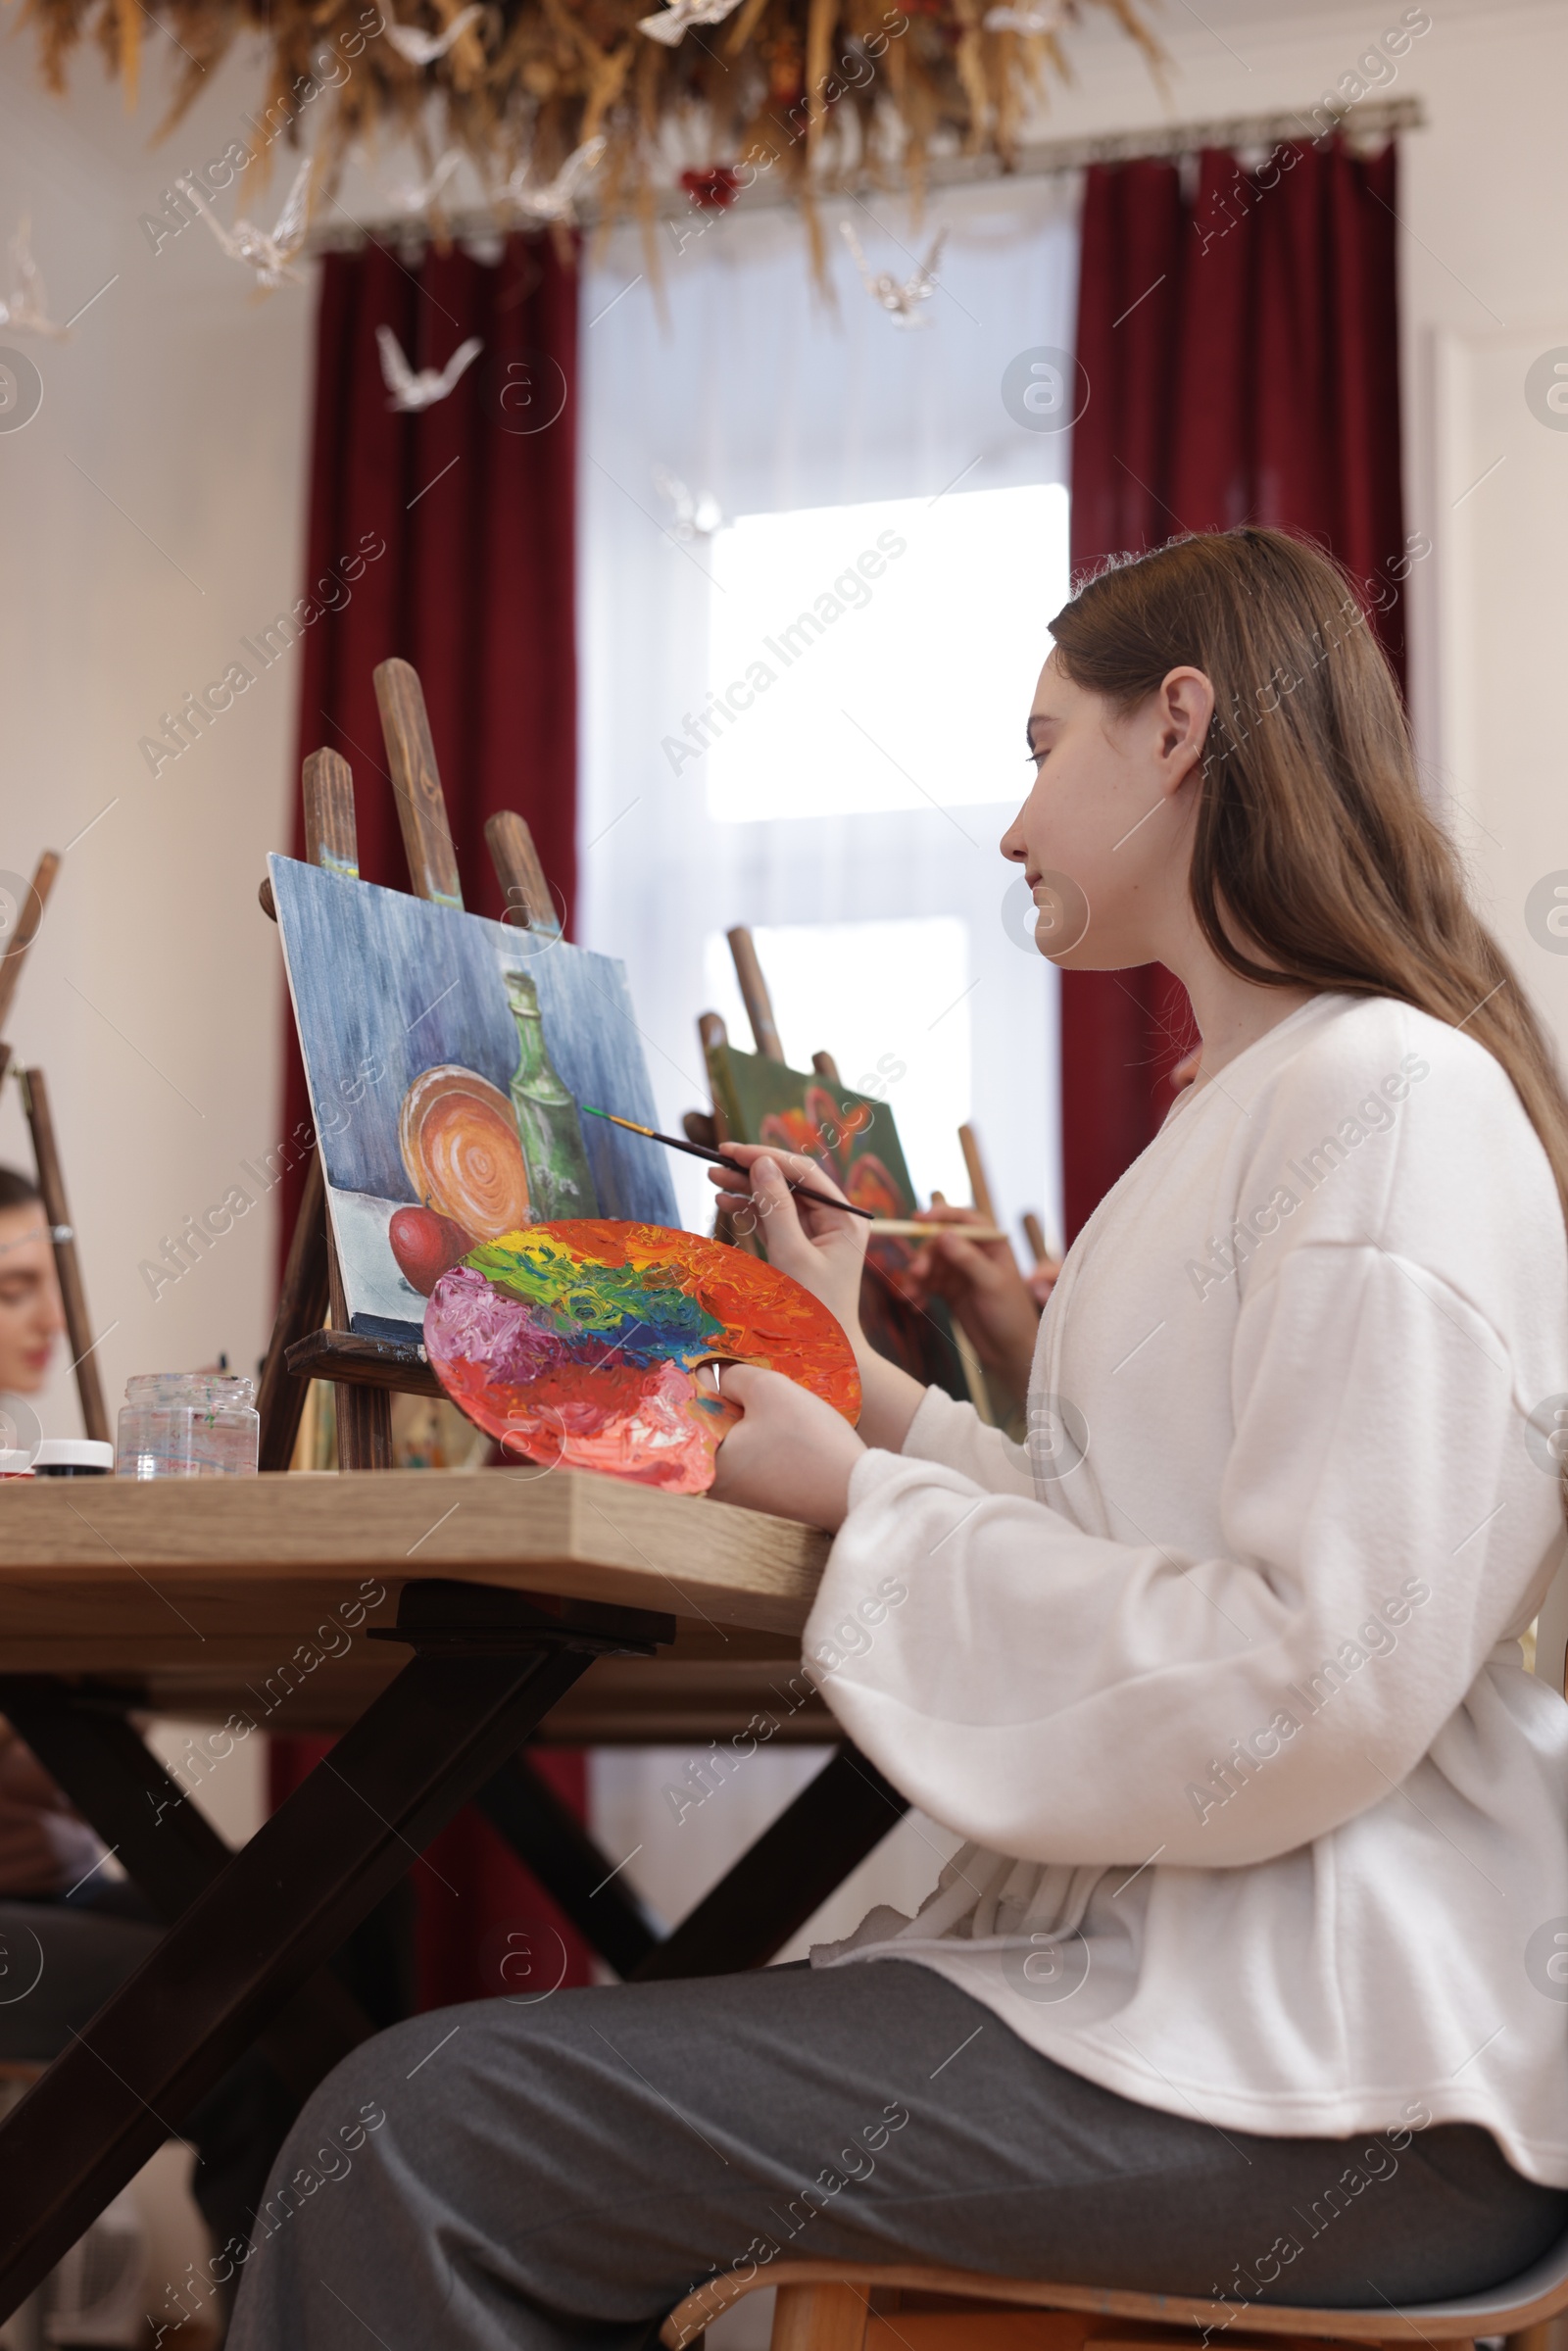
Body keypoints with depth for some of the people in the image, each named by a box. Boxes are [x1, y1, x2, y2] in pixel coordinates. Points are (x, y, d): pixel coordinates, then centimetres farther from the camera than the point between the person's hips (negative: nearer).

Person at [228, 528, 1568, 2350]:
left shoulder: (1392, 1093, -11)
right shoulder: (1244, 1113, 23)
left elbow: (1318, 1685, -21)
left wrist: (860, 1501, -11)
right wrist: (860, 1384, 18)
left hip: (1319, 2065, -10)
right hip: (1153, 1965, 10)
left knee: (421, 2132, -17)